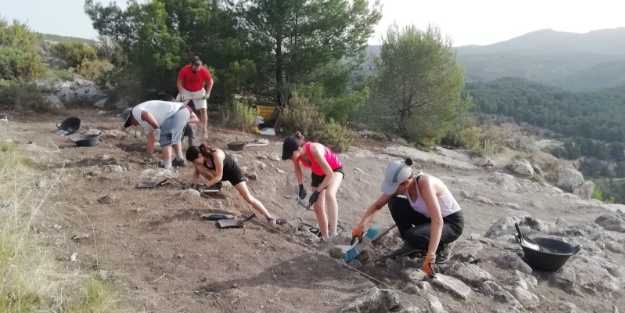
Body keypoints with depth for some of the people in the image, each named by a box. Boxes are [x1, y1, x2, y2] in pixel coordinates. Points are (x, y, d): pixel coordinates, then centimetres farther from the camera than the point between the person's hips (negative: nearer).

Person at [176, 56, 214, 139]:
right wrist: (181, 94, -26)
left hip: (199, 91, 0)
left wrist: (207, 93, -17)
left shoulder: (204, 71, -25)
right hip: (185, 91, 0)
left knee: (203, 109, -9)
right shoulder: (184, 70, -26)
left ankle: (204, 131, -3)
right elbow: (179, 82, -16)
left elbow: (210, 82, -9)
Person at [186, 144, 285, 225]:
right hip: (219, 173, 7)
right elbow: (196, 173, -2)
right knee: (200, 168, -17)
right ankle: (215, 185, 8)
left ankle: (270, 218, -11)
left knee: (248, 198, -15)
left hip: (233, 171, -6)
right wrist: (192, 185, -18)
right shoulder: (201, 157, -16)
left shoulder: (216, 155, -38)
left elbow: (219, 177, -33)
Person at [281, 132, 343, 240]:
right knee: (318, 207, 4)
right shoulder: (297, 153, -22)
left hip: (334, 169, -7)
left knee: (329, 194, -36)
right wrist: (301, 187, -7)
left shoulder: (315, 150, -40)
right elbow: (297, 168, 2)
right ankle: (325, 238, 18)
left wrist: (317, 192, -31)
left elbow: (330, 174, -34)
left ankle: (333, 233, -38)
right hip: (318, 173, 7)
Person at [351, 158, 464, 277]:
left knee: (413, 236, -31)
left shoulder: (425, 184, -35)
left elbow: (437, 221, -41)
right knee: (394, 203, -11)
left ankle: (442, 246, 0)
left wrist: (429, 256, -47)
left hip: (452, 222, -7)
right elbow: (377, 205, -4)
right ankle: (412, 246, 5)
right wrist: (361, 226, -17)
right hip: (430, 217, 7)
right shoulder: (402, 185, -14)